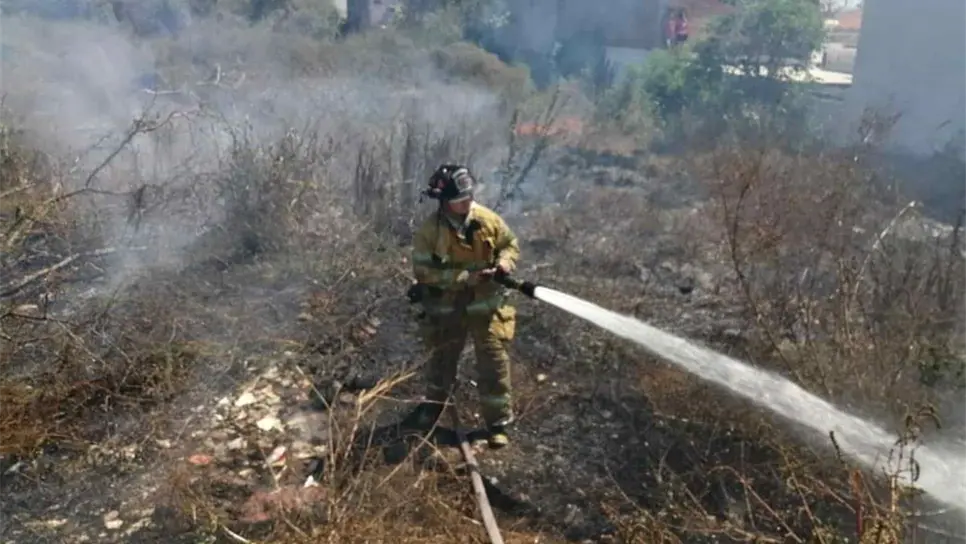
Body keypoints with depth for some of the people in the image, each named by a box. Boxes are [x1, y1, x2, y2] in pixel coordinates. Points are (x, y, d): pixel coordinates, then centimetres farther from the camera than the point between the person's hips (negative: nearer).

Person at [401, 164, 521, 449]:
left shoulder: (488, 219, -11)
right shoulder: (430, 230, -18)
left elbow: (511, 244, 5)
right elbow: (424, 272, -20)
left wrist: (504, 263, -18)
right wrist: (468, 277, -27)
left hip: (486, 304, 1)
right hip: (447, 307, 0)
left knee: (493, 361, -1)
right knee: (442, 358, 20)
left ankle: (497, 422, 13)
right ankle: (433, 405, 45)